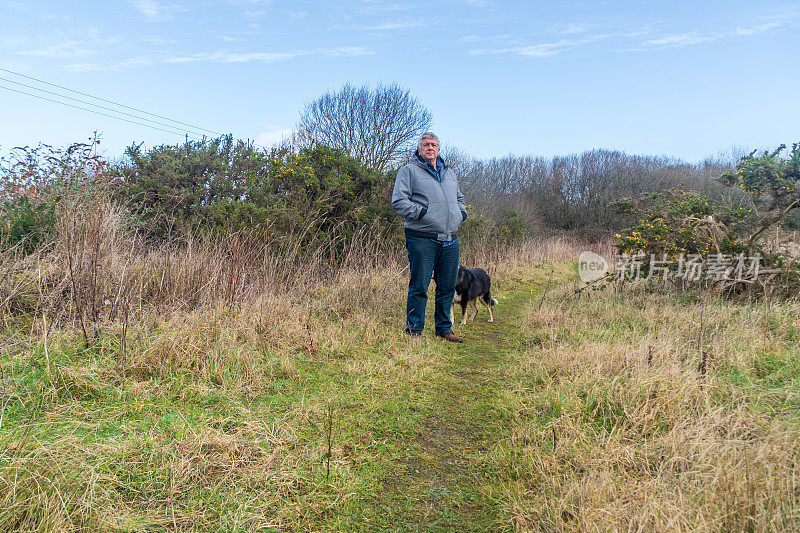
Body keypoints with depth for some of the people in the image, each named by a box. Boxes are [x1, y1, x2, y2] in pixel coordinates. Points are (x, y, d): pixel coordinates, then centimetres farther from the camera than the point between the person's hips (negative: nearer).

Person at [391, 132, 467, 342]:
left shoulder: (449, 173, 23)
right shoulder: (409, 171, 4)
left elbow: (460, 198, 35)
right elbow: (398, 201, -6)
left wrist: (461, 213, 15)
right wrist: (421, 212, -15)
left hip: (450, 241, 6)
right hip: (422, 240, -6)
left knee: (448, 287, 11)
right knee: (419, 287, -4)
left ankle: (444, 328, 24)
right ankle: (414, 331, 7)